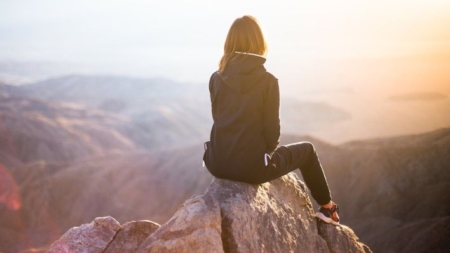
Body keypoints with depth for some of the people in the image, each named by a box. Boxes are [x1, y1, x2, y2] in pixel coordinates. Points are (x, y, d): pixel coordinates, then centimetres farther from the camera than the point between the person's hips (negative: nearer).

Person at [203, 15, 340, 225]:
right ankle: (327, 208, 38)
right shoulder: (267, 81, -11)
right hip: (251, 166, -4)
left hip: (218, 163, 5)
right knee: (306, 150, 23)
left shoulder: (216, 78, 1)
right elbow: (271, 128, -8)